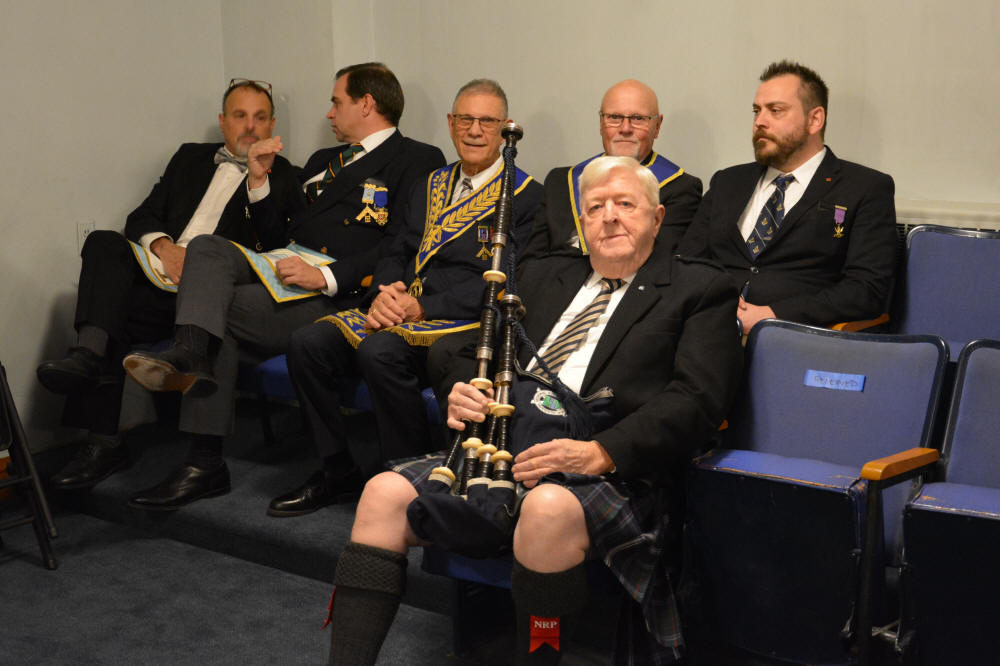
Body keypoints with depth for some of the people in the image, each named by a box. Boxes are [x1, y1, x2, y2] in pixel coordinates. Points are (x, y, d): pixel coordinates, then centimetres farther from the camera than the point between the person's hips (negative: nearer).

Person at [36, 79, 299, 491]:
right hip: (159, 277, 5)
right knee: (104, 244, -22)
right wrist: (163, 246, -5)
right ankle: (90, 349, -33)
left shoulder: (282, 177, 14)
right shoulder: (191, 158, 26)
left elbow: (272, 244, -4)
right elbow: (142, 218, 17)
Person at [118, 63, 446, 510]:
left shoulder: (417, 162, 2)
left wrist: (326, 276, -22)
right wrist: (259, 180, 12)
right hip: (285, 277, 7)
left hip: (340, 298, -7)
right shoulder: (322, 162, 29)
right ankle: (189, 356, -38)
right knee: (207, 249, -17)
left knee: (218, 305, -22)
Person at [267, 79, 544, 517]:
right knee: (308, 342, -13)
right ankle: (337, 472, 1)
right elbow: (399, 254, 19)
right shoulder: (433, 185, 21)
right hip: (401, 311, 7)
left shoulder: (524, 195, -2)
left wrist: (423, 307, -17)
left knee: (379, 351, -33)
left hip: (467, 321, -7)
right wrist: (385, 293, -6)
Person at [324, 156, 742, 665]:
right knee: (383, 495, -15)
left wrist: (600, 452, -19)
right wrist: (462, 397, -1)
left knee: (549, 508, -38)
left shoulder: (701, 289, 9)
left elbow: (696, 399, -5)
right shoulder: (543, 277, 26)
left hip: (613, 471, -5)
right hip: (500, 447, 6)